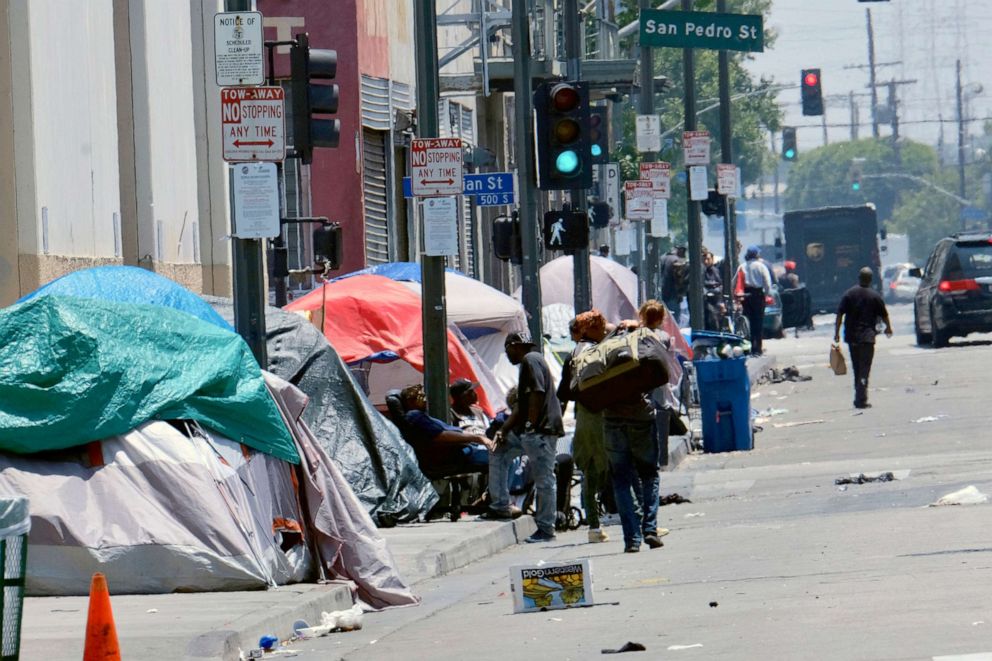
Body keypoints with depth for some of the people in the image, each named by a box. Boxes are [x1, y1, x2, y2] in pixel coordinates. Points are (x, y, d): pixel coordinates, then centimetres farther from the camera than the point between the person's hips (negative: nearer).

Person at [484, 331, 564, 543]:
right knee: (499, 453, 19)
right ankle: (500, 506, 19)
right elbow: (521, 404, 25)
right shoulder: (527, 363, 23)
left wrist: (530, 425, -20)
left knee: (543, 479, -7)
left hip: (540, 429, -11)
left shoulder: (531, 360, -9)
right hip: (528, 430, 11)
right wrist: (504, 430, 19)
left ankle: (546, 529, -5)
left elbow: (537, 394, -20)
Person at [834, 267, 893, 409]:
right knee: (864, 369, -5)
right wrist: (888, 328, 25)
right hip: (867, 337, -3)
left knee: (857, 369, 15)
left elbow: (840, 314, -4)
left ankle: (859, 398, 22)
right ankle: (861, 400, -14)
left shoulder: (849, 294, 0)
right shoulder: (875, 296, -4)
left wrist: (837, 332, 1)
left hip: (851, 336, 3)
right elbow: (883, 314, 6)